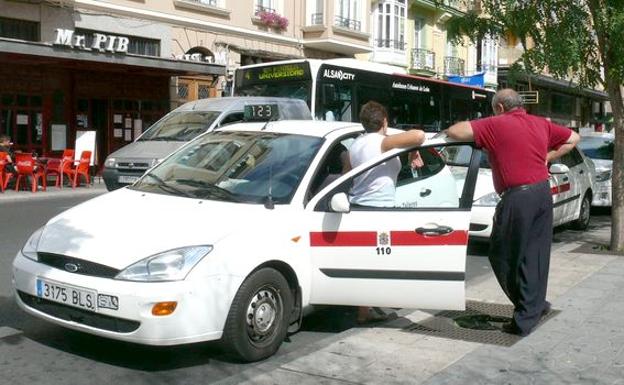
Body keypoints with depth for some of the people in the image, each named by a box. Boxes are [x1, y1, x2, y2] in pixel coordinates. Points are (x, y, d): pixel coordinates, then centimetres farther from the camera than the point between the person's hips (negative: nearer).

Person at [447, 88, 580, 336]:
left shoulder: (495, 125, -6)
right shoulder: (541, 124, 12)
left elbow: (454, 131, -11)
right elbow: (573, 138, 24)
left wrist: (477, 133, 9)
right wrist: (548, 157, 19)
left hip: (517, 197, -7)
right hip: (543, 193, 7)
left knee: (502, 255, 5)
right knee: (536, 254, 14)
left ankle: (527, 313, 9)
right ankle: (534, 306, 21)